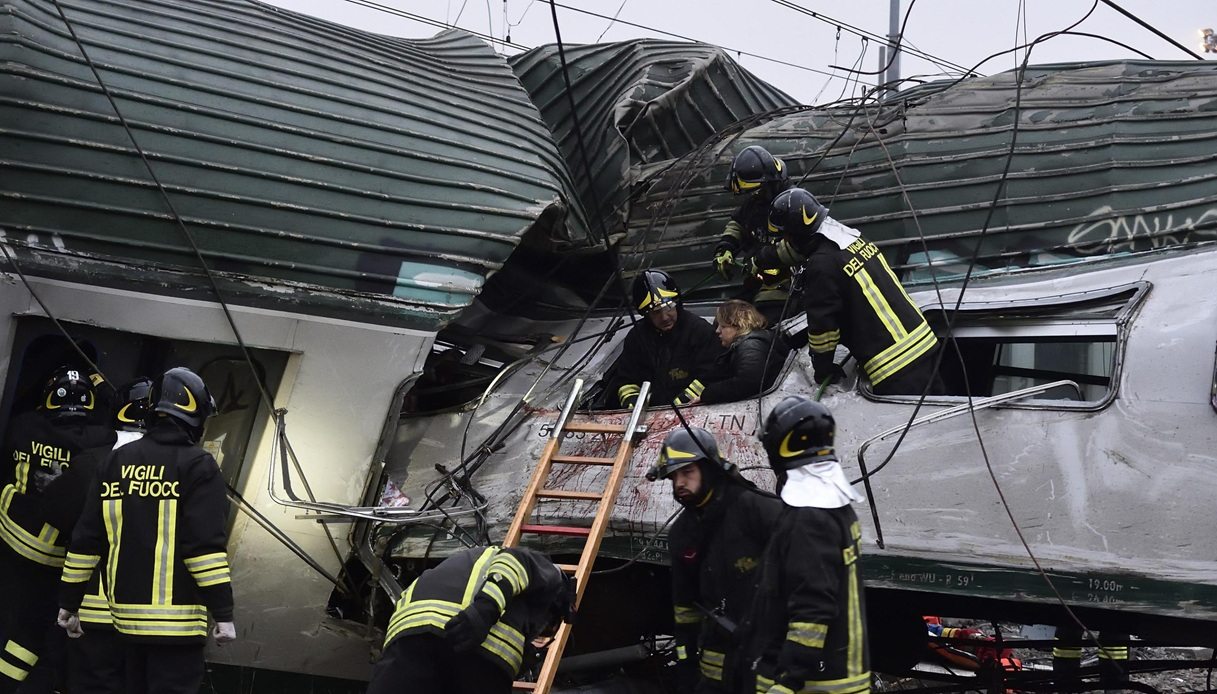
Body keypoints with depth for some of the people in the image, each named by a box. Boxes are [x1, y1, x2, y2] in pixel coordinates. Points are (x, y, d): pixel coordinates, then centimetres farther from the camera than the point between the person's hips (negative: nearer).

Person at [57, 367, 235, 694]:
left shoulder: (116, 462, 9)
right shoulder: (197, 466, -8)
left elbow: (86, 539, 8)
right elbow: (208, 545, -16)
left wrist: (69, 603, 16)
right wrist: (223, 613, -13)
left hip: (127, 616, 6)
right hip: (176, 619, -6)